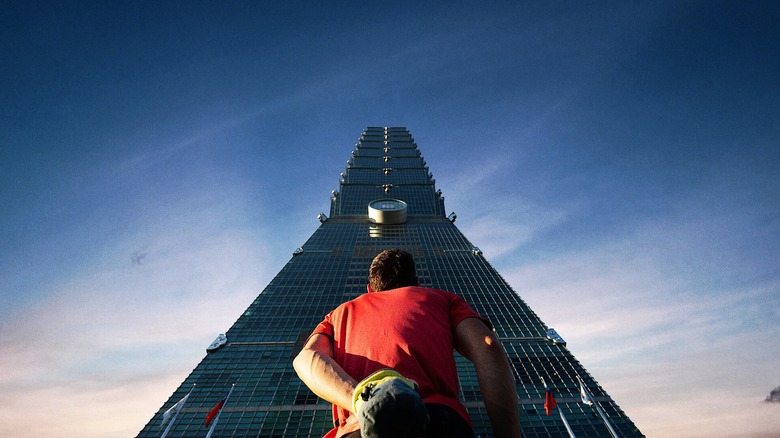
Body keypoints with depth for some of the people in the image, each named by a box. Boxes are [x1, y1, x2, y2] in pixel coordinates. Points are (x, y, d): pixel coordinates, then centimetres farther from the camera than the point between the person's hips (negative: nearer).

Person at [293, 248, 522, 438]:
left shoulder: (341, 312, 37)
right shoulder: (442, 299, 33)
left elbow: (307, 358, 13)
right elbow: (487, 348, 12)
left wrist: (361, 403, -5)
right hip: (438, 418, -1)